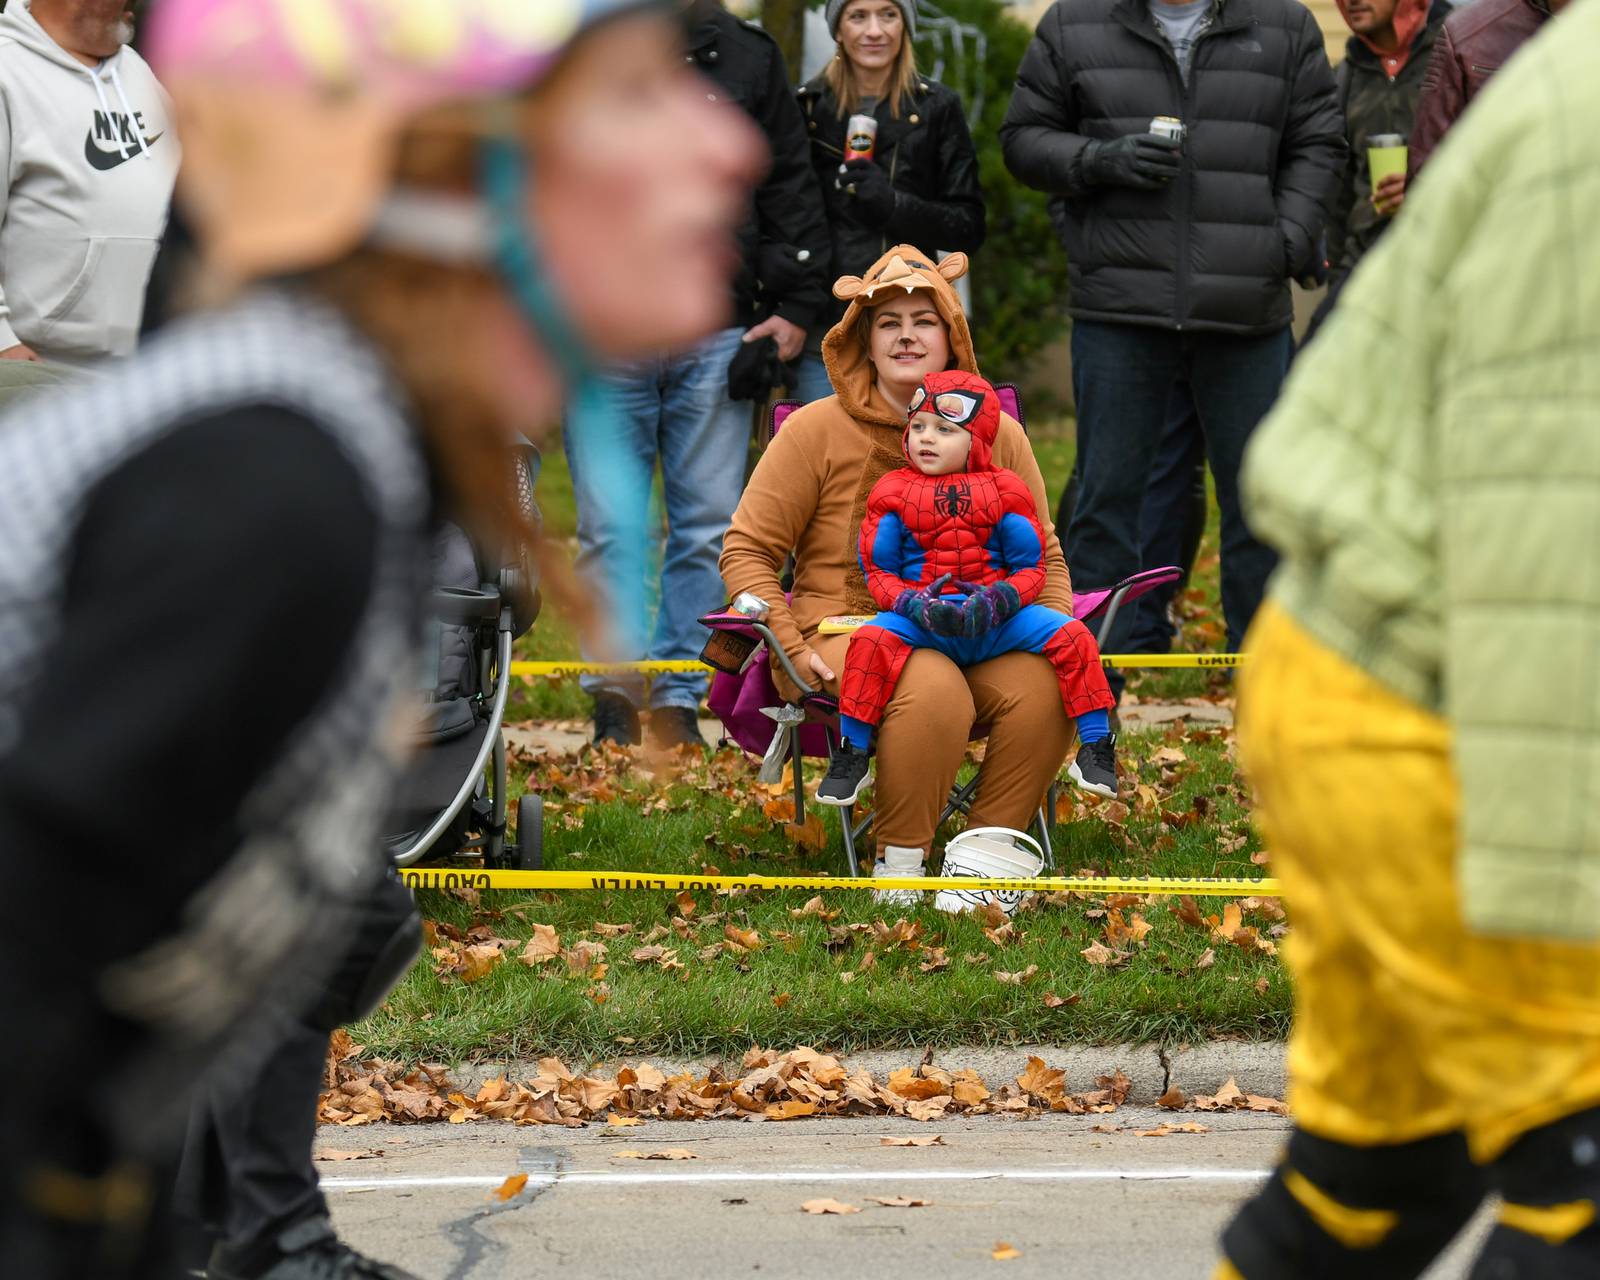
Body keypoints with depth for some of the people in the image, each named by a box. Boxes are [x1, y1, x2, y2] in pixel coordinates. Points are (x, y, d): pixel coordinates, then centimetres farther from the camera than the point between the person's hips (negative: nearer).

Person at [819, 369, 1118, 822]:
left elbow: (1030, 567, 5)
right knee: (872, 640, -32)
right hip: (921, 614, -1)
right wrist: (916, 605, -16)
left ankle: (1095, 745, -7)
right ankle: (851, 754, -21)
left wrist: (998, 601, -17)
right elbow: (879, 572, 5)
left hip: (995, 618, 1)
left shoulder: (1004, 490, 7)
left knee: (1070, 636, -19)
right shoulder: (892, 493, 7)